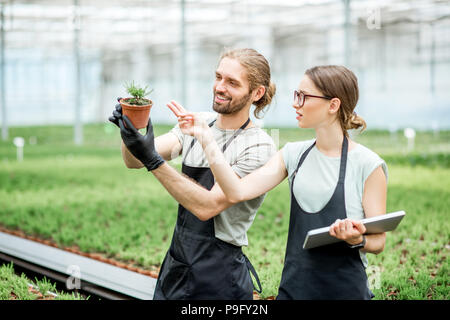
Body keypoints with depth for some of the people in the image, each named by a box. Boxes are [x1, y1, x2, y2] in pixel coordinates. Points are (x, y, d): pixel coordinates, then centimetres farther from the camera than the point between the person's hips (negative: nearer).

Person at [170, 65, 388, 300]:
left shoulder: (368, 165, -9)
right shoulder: (294, 155, 5)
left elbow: (378, 242, -5)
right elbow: (237, 192, -8)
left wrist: (357, 239, -26)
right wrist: (204, 138, -10)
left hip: (345, 289, -4)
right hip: (293, 286, 4)